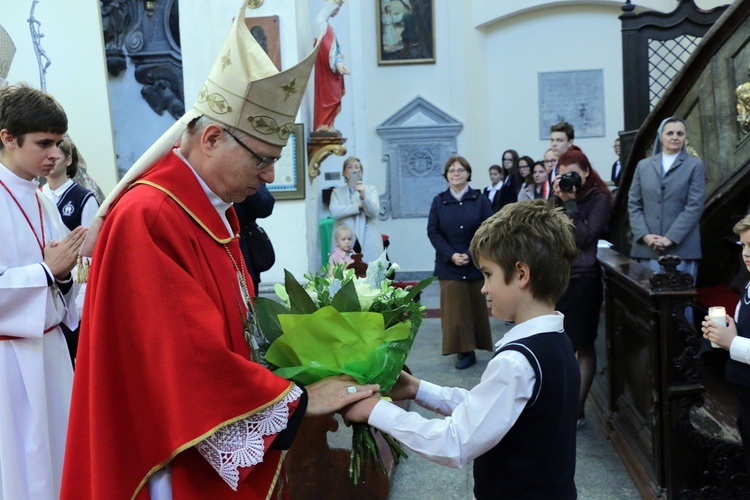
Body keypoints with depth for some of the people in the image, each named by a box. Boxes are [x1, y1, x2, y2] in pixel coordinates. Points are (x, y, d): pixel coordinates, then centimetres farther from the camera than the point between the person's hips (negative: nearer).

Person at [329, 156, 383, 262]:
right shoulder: (337, 192, 11)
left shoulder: (371, 189, 10)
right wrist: (359, 206, -8)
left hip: (368, 243, 0)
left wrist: (363, 197, -23)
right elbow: (334, 211, -8)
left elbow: (374, 212, -5)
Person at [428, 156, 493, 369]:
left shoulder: (480, 199, 2)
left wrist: (471, 254, -13)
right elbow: (433, 232, 1)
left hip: (475, 263, 0)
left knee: (476, 307, 6)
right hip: (449, 265, 1)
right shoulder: (439, 201, 5)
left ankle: (476, 345, 18)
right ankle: (464, 351, 4)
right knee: (455, 309, -2)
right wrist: (451, 255, -12)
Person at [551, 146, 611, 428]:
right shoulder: (558, 196, 10)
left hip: (583, 279, -4)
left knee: (583, 346, 5)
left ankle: (577, 408, 13)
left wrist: (571, 203, -14)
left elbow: (585, 237, -14)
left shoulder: (599, 198, -3)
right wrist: (558, 199, -4)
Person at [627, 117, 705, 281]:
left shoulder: (695, 165, 6)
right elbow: (633, 204, 9)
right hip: (647, 246, 2)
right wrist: (644, 235, -6)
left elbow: (695, 206, -3)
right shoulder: (643, 165, 14)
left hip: (681, 246, -2)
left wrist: (671, 238, -12)